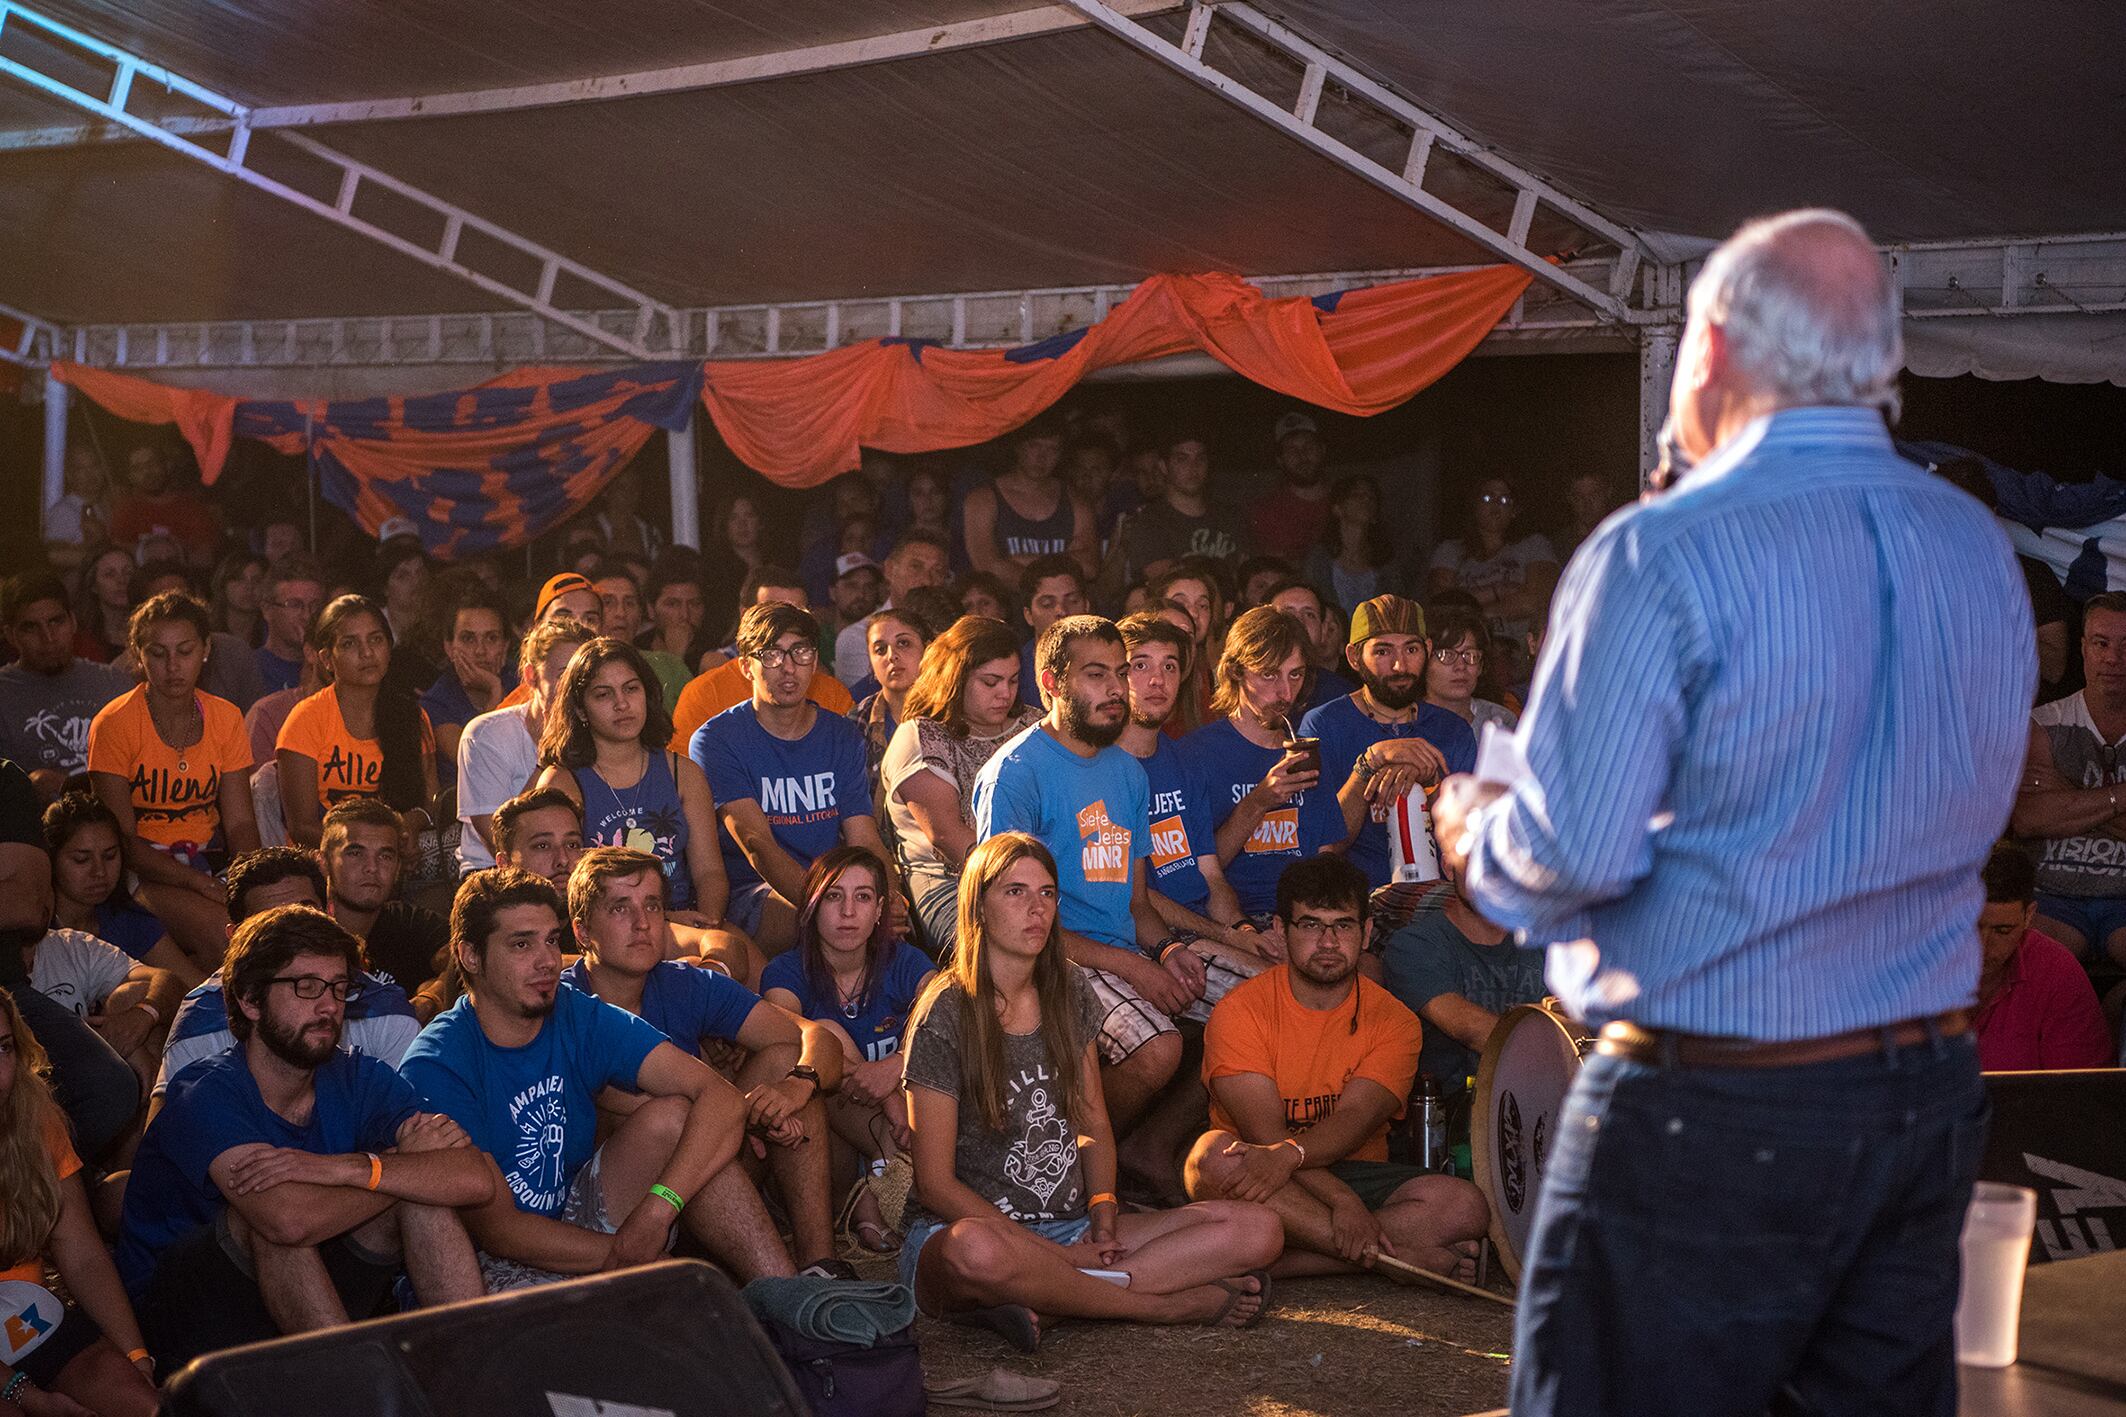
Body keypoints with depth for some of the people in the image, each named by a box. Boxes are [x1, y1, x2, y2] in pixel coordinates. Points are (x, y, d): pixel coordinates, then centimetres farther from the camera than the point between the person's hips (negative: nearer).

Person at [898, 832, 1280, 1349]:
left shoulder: (1069, 994, 10)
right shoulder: (945, 1016, -8)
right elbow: (936, 1183, -10)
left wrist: (1103, 1215, -5)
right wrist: (1059, 1255, -18)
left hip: (1072, 1227, 6)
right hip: (963, 1224, -6)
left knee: (1258, 1229, -13)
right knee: (977, 1251, -45)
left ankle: (1038, 1303, -24)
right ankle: (1172, 1302, -24)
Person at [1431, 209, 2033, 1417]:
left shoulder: (1663, 556, -16)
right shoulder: (1981, 549, 6)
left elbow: (1575, 854, -16)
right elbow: (1971, 816, 14)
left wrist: (1476, 835, 5)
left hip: (1713, 1115, -7)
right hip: (1928, 1092, 7)